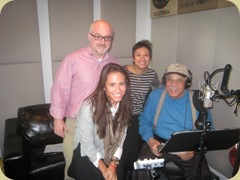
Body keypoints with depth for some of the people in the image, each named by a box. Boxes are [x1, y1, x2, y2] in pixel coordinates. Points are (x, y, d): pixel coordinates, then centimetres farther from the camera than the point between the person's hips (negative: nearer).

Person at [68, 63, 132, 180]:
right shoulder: (89, 107, -27)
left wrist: (113, 165, -9)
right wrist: (104, 170, -10)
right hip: (87, 157, -4)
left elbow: (120, 138, -4)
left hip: (112, 157, 4)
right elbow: (87, 144, -19)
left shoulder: (125, 105, -12)